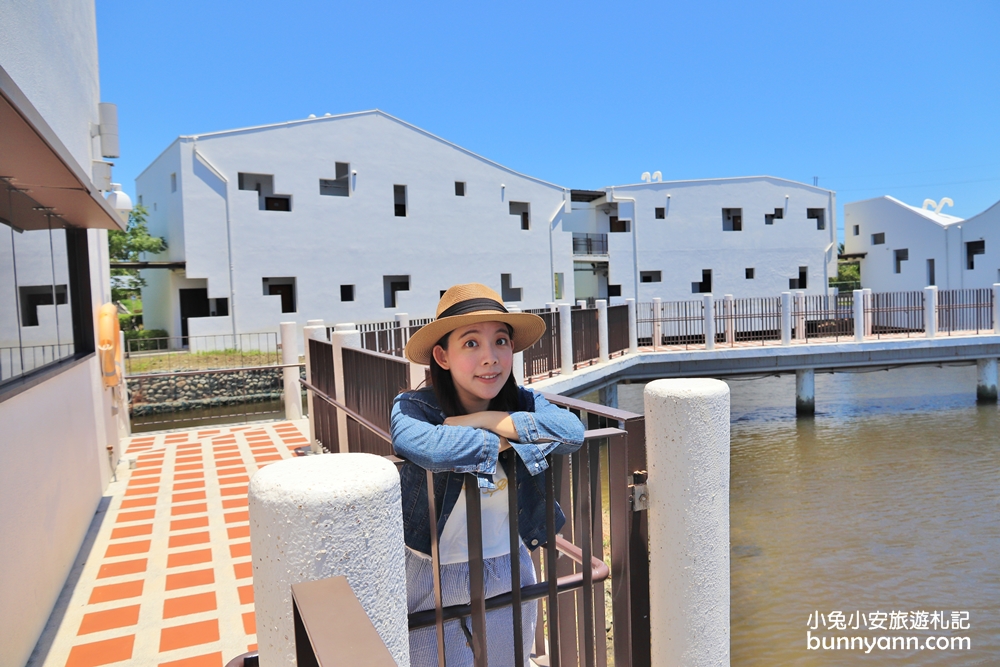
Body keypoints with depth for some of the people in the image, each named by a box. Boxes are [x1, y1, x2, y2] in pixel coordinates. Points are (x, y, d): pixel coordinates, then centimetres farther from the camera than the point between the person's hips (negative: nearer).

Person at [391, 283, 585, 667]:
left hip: (510, 576, 4)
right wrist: (509, 438, -25)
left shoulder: (524, 403, -7)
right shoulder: (411, 408, -19)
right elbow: (432, 448, -41)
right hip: (434, 582, -3)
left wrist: (484, 420, -27)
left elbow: (572, 432, -26)